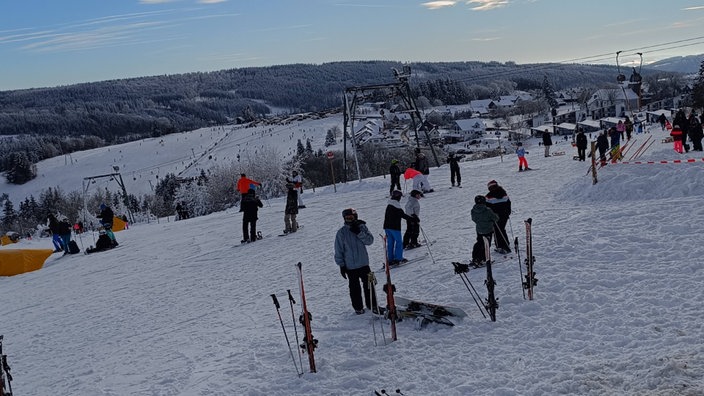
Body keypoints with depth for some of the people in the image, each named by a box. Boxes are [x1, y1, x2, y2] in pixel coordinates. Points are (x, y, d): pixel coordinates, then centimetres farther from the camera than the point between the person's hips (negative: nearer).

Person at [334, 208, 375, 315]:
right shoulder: (341, 232, -7)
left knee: (368, 284, 11)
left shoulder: (362, 227, 0)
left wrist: (359, 233, -20)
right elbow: (339, 250, -4)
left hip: (364, 263, 2)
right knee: (354, 288, 6)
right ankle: (358, 308, 20)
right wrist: (341, 265, -6)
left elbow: (370, 240, -8)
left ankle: (372, 305, 26)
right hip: (350, 266, -2)